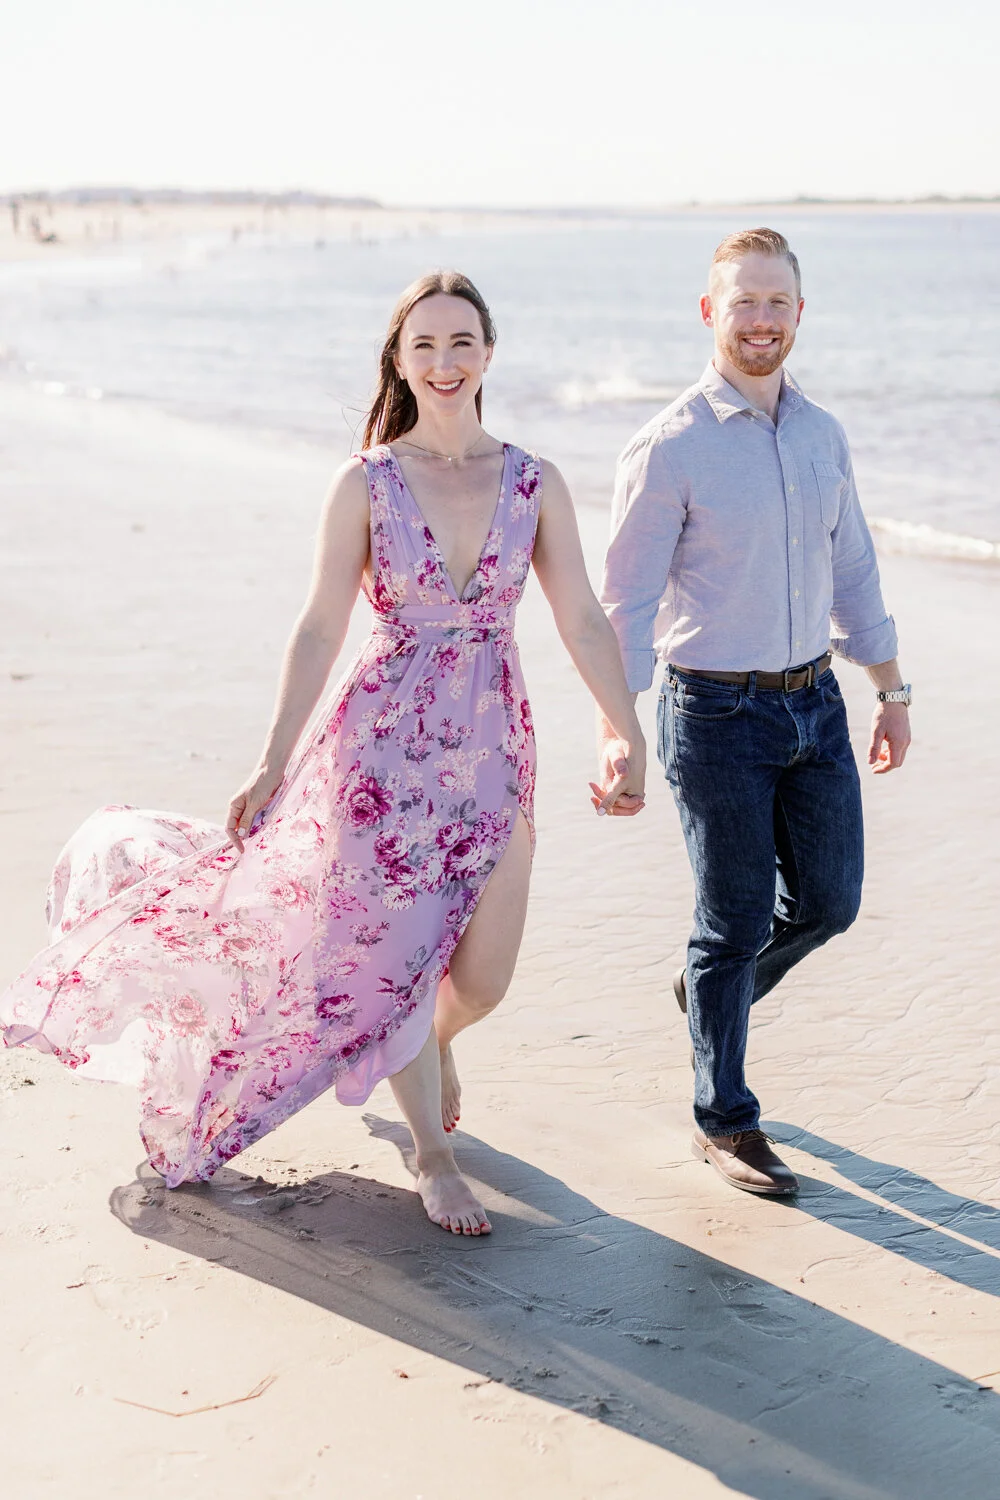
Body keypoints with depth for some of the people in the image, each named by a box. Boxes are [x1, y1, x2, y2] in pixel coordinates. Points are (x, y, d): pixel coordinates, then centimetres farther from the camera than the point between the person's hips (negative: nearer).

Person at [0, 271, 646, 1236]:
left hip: (493, 749, 2)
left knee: (482, 980, 5)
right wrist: (274, 762, -8)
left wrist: (629, 736, -6)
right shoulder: (364, 484, -5)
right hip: (386, 741, -2)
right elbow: (320, 629, -5)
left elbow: (583, 623, 1)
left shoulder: (534, 484, 1)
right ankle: (433, 1155, 26)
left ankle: (426, 1046, 44)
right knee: (395, 957, 2)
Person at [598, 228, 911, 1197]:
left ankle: (711, 990, 41)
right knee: (736, 920, 2)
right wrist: (616, 735, -19)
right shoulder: (671, 448, -12)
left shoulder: (823, 434, 7)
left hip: (815, 701, 6)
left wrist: (891, 692, 17)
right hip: (718, 715, -6)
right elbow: (626, 602, -12)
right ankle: (724, 1122, 21)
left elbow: (852, 571, 16)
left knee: (829, 899, 12)